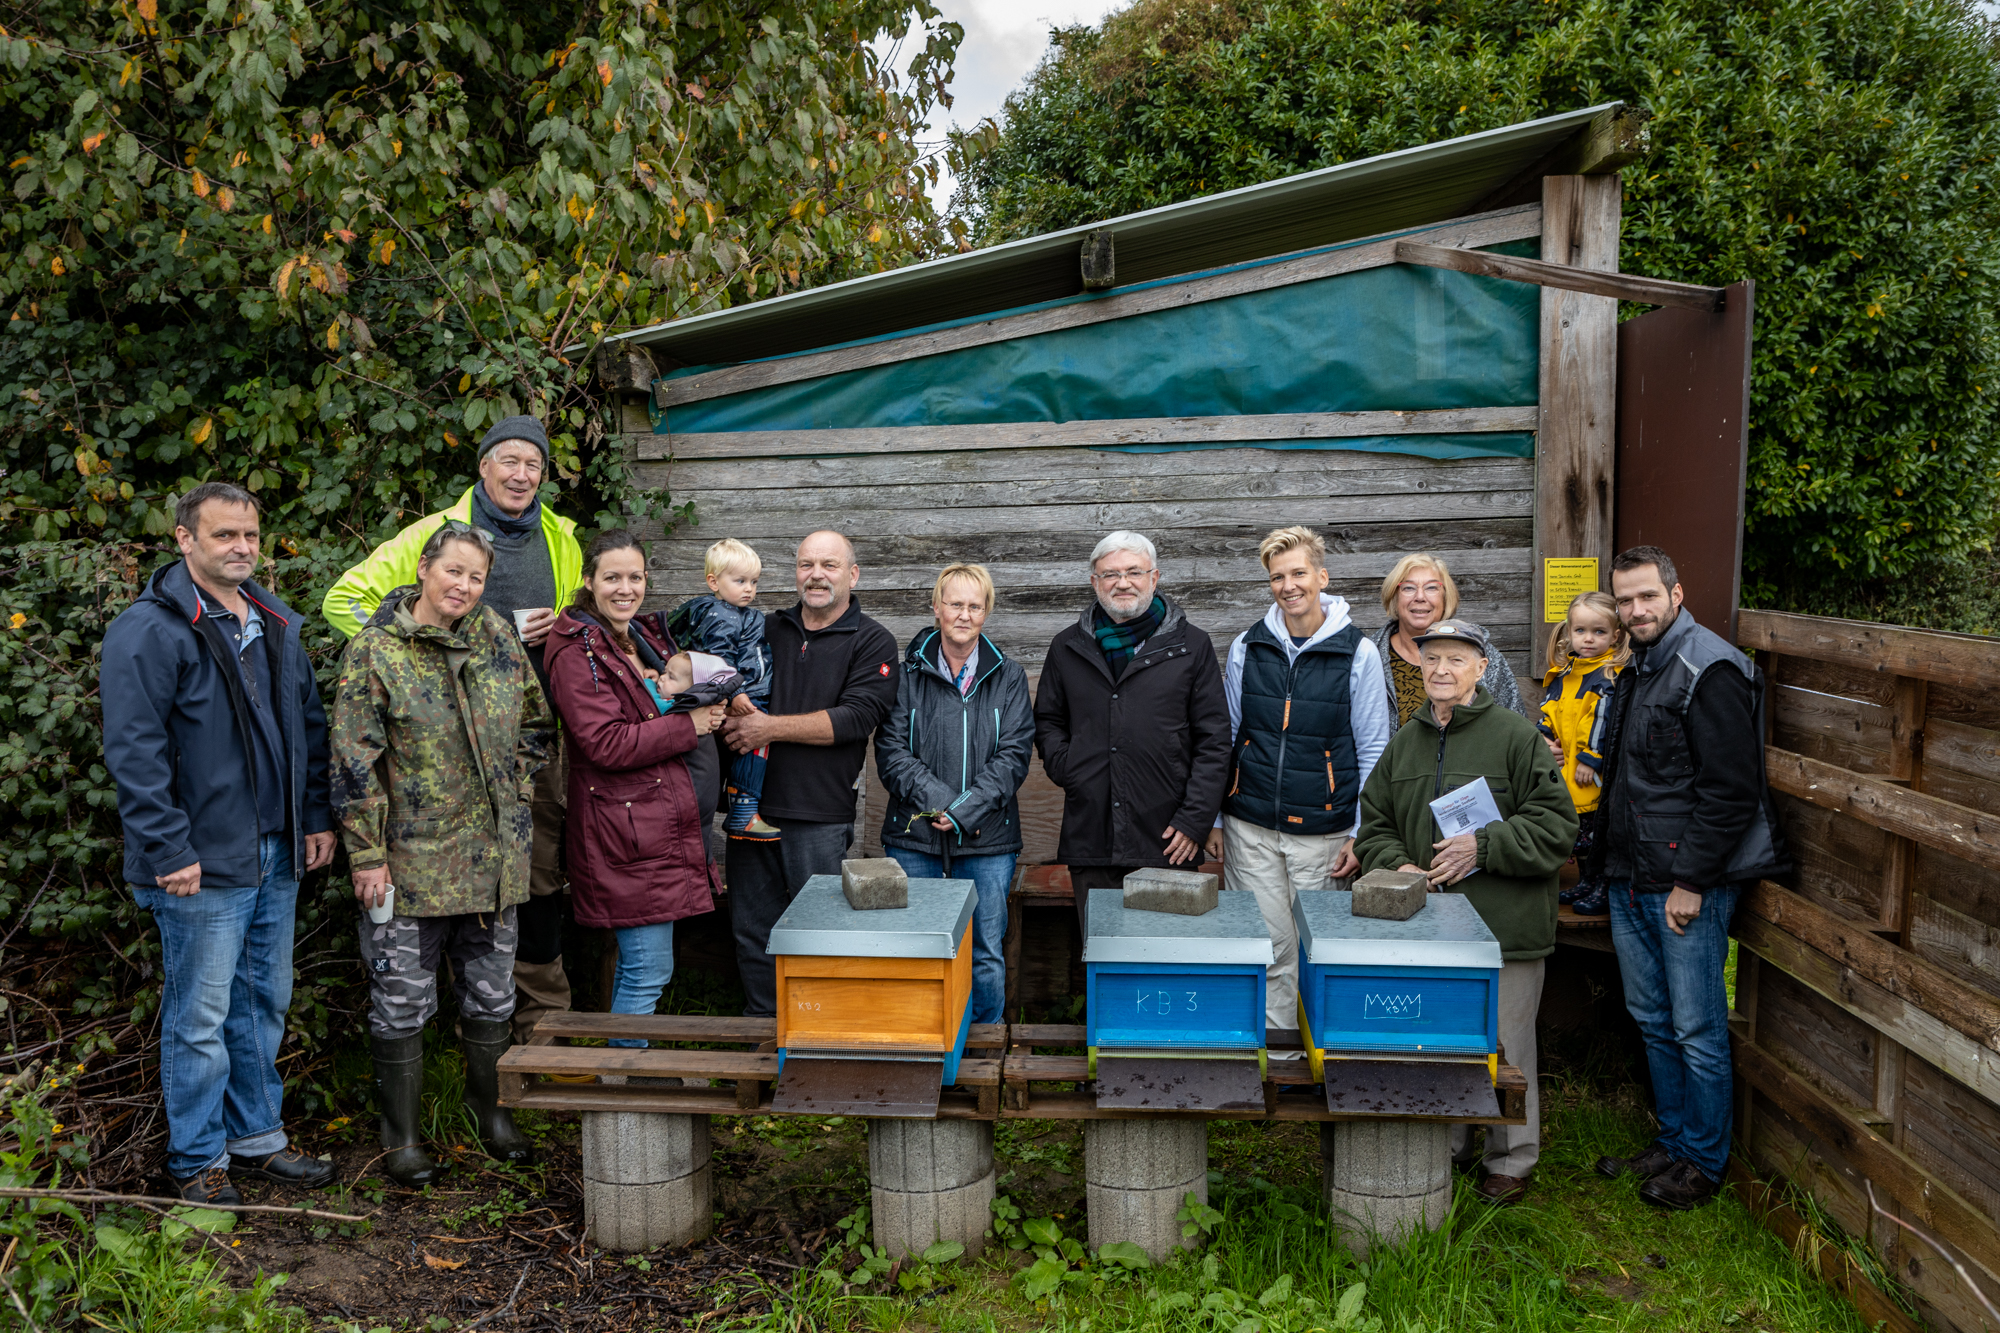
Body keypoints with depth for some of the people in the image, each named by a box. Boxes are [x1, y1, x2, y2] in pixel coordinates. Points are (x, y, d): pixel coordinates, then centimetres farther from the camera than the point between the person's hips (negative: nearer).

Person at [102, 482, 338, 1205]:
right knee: (201, 1018, 4)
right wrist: (169, 852, -17)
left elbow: (309, 724, 18)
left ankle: (257, 1138, 30)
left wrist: (317, 816, 11)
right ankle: (198, 1161, 20)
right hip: (203, 862, -7)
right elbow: (134, 754, -15)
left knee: (265, 1004, 16)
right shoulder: (149, 630, -11)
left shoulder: (276, 623, 12)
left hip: (277, 856, 7)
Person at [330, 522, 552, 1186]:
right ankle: (400, 1132, 22)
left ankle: (489, 1105, 34)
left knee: (490, 992, 15)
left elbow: (535, 719, 17)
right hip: (410, 858, -4)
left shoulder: (497, 637, 4)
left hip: (494, 854, 4)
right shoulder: (375, 650, -9)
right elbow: (354, 761, -10)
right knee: (401, 1000, 6)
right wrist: (366, 854, -12)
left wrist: (516, 785, 7)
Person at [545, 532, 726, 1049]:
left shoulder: (649, 636, 16)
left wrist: (682, 690, 8)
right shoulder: (577, 652, -10)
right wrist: (688, 725, -15)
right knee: (649, 971, -6)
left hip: (662, 823, 9)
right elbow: (605, 743, -20)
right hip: (624, 829, -9)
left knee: (636, 966, 15)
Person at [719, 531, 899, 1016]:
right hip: (753, 807, 4)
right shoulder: (766, 630, 13)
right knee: (752, 933, 11)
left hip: (821, 817, -4)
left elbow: (857, 718, -13)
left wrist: (771, 728, -15)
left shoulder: (872, 643, 0)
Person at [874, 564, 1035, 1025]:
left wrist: (967, 808, -13)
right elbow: (891, 750, -2)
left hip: (987, 837, 0)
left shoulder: (1009, 677, 6)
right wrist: (939, 800, -14)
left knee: (987, 954, 6)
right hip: (914, 835, 0)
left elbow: (1014, 754, -2)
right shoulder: (908, 674, 4)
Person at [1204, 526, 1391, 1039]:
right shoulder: (1247, 647, 4)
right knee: (1267, 943, 2)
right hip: (1250, 828, 1)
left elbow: (1373, 751, 3)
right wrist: (1211, 818, 9)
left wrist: (1361, 834, -1)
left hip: (1322, 829, -1)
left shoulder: (1358, 653, -1)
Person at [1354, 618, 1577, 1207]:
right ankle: (1445, 1149, 30)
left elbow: (1556, 825, -8)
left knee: (1503, 1044, 5)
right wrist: (1397, 865, -2)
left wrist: (1485, 846, -17)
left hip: (1504, 925, -5)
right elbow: (1375, 822, 16)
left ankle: (1510, 1159, 23)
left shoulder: (1516, 735, -6)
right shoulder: (1406, 742, 11)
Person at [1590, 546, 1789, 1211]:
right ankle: (1673, 1141, 30)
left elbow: (1729, 791, -19)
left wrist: (1691, 880, -19)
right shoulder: (1636, 669, 14)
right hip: (1630, 881, 9)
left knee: (1697, 1030, 2)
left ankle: (1704, 1162, 16)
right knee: (1653, 1021, 16)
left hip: (1690, 885, -9)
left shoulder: (1710, 669, -14)